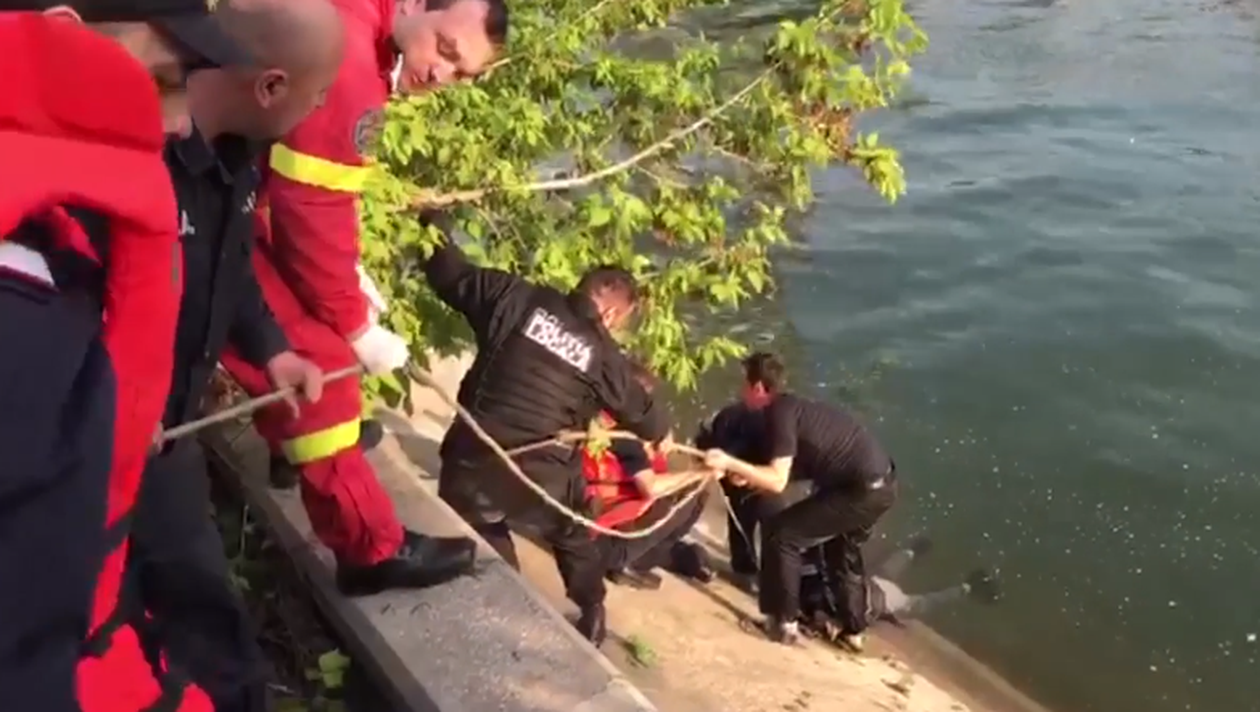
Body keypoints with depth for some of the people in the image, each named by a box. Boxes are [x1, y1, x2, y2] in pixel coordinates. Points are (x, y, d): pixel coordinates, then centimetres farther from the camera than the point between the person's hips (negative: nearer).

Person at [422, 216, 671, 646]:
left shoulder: (517, 299, -2)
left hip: (473, 459, 1)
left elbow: (451, 276, 5)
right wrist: (660, 432, 37)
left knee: (486, 543, 26)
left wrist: (431, 223, 21)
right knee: (574, 538, 29)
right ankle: (592, 615, 44)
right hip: (541, 474, 0)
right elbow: (639, 411, 14)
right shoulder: (604, 356, -1)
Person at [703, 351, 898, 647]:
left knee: (781, 534, -1)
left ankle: (784, 624, 7)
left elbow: (778, 481, -20)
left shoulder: (780, 413, -12)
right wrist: (748, 474, 14)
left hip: (863, 489, -10)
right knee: (843, 547, 31)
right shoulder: (795, 406, 16)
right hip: (881, 482, 10)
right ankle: (852, 629, 41)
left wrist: (729, 463, -17)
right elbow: (794, 468, 20)